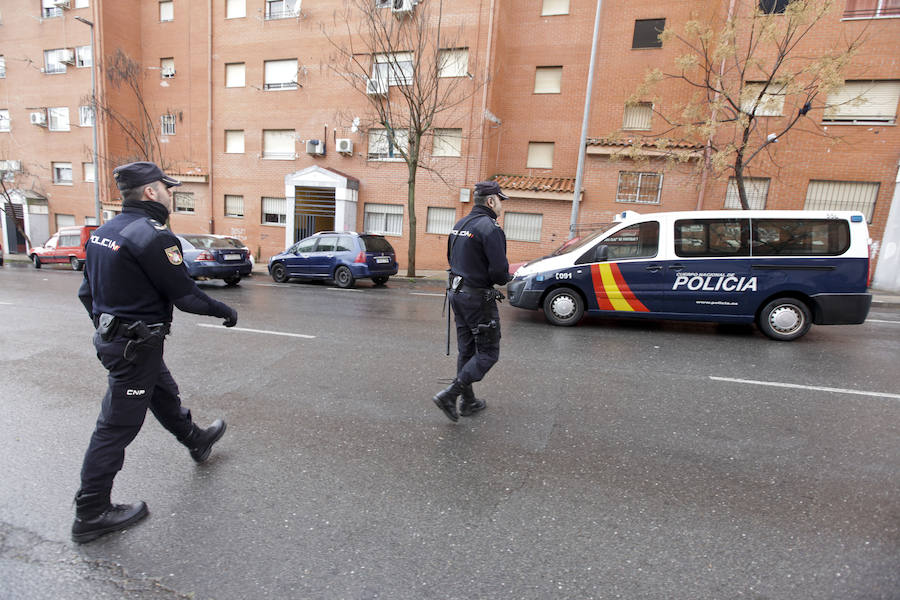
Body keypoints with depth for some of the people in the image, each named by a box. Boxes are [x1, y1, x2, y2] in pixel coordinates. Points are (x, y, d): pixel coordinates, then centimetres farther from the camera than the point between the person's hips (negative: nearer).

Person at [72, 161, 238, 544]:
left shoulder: (104, 231, 7)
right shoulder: (153, 236, -22)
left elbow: (86, 292, 13)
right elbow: (185, 295, -20)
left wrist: (107, 327, 26)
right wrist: (226, 311, -4)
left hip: (112, 336, 10)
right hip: (136, 344, -10)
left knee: (164, 394, 26)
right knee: (117, 426, 3)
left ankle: (196, 442, 49)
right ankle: (91, 515, 18)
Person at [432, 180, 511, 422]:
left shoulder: (460, 225, 11)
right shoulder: (490, 228, -17)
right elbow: (500, 271, -22)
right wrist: (502, 279, 0)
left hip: (457, 293, 9)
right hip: (478, 298, -9)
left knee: (466, 350, 16)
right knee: (488, 353, 3)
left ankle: (469, 402, 26)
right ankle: (450, 395, -4)